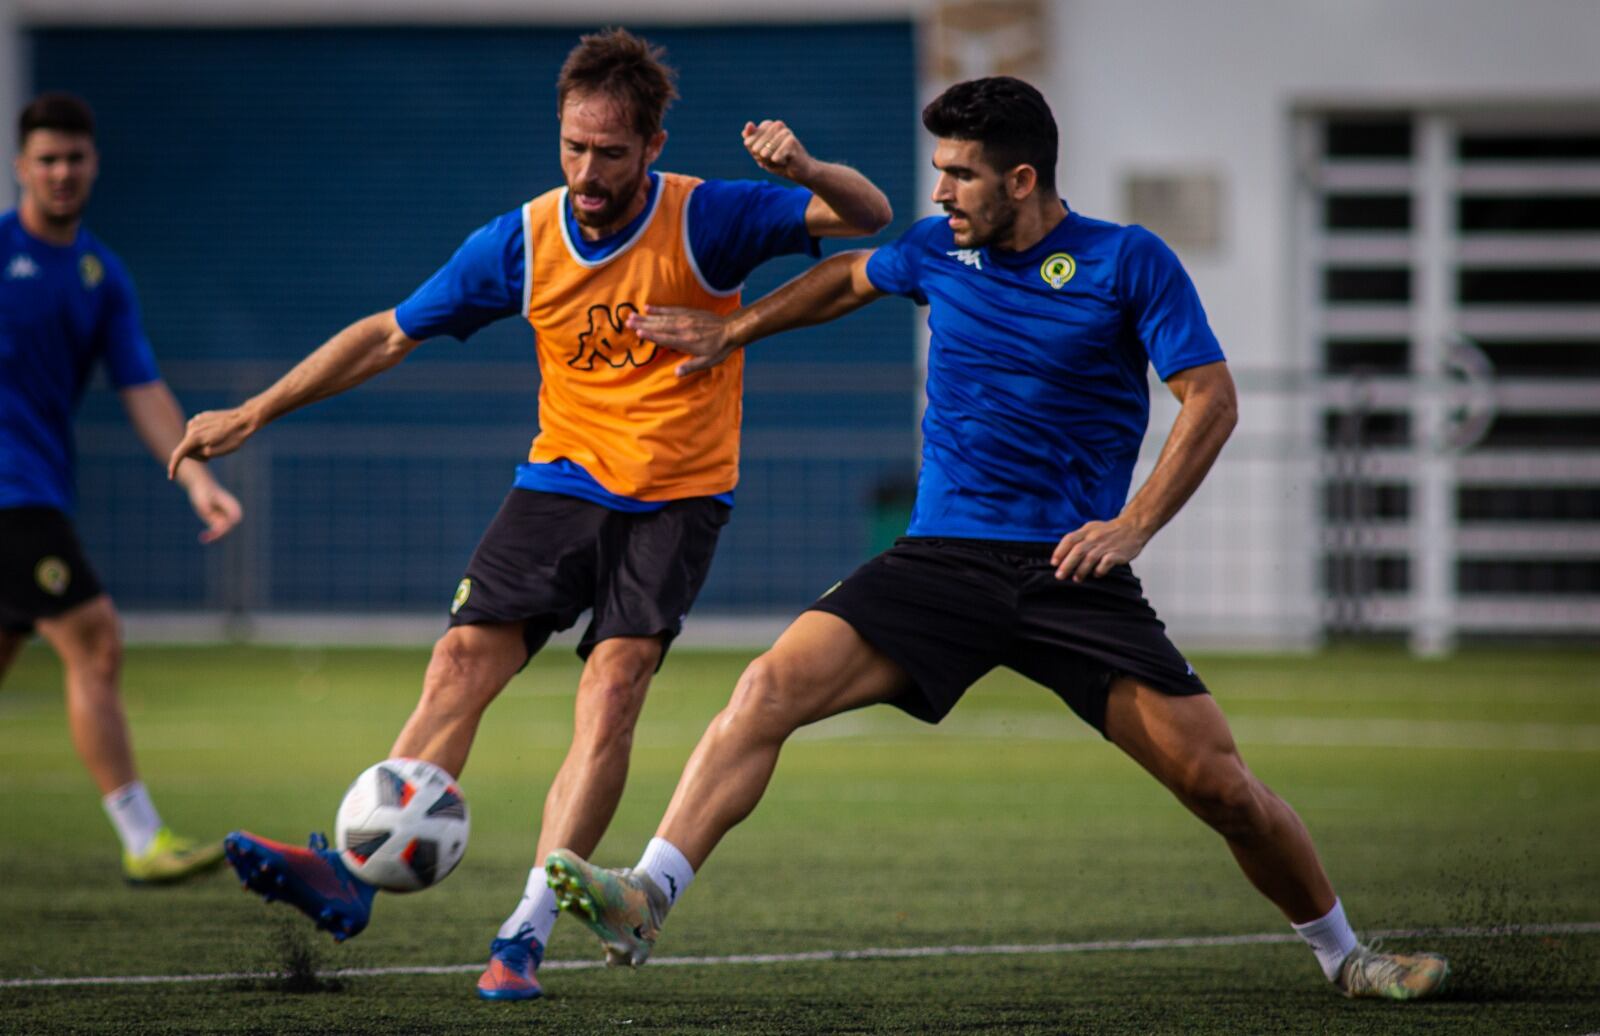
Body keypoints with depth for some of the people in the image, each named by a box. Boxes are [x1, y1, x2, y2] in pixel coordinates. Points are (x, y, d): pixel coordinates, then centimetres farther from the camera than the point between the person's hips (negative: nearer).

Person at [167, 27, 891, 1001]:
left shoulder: (707, 220, -12)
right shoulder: (523, 242, -5)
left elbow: (869, 216, -13)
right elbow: (389, 335, 5)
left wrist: (804, 170, -35)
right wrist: (255, 412, 4)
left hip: (678, 498, -3)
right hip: (563, 481, 3)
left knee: (613, 685, -18)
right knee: (462, 662, -12)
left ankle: (527, 933, -17)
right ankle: (352, 871, -15)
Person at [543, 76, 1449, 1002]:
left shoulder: (1128, 261, -3)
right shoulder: (941, 251, 9)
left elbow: (1211, 399, -7)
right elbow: (852, 278, 32)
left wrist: (1134, 525, -18)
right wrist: (733, 332, 36)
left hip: (1072, 570, -3)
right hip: (942, 561, 3)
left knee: (1220, 785, -9)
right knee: (771, 689, -20)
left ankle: (1342, 953, 14)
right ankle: (647, 900, -26)